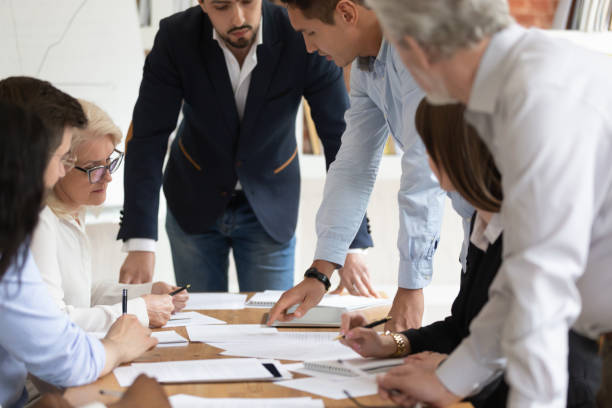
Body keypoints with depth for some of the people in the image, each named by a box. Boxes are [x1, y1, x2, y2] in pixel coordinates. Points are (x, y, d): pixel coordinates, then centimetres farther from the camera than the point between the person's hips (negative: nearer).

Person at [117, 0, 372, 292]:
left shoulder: (303, 39, -22)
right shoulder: (176, 38, -20)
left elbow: (341, 139, -19)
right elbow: (147, 139, -20)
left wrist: (352, 245, -26)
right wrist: (140, 244, -29)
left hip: (269, 208, 0)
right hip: (193, 202, 1)